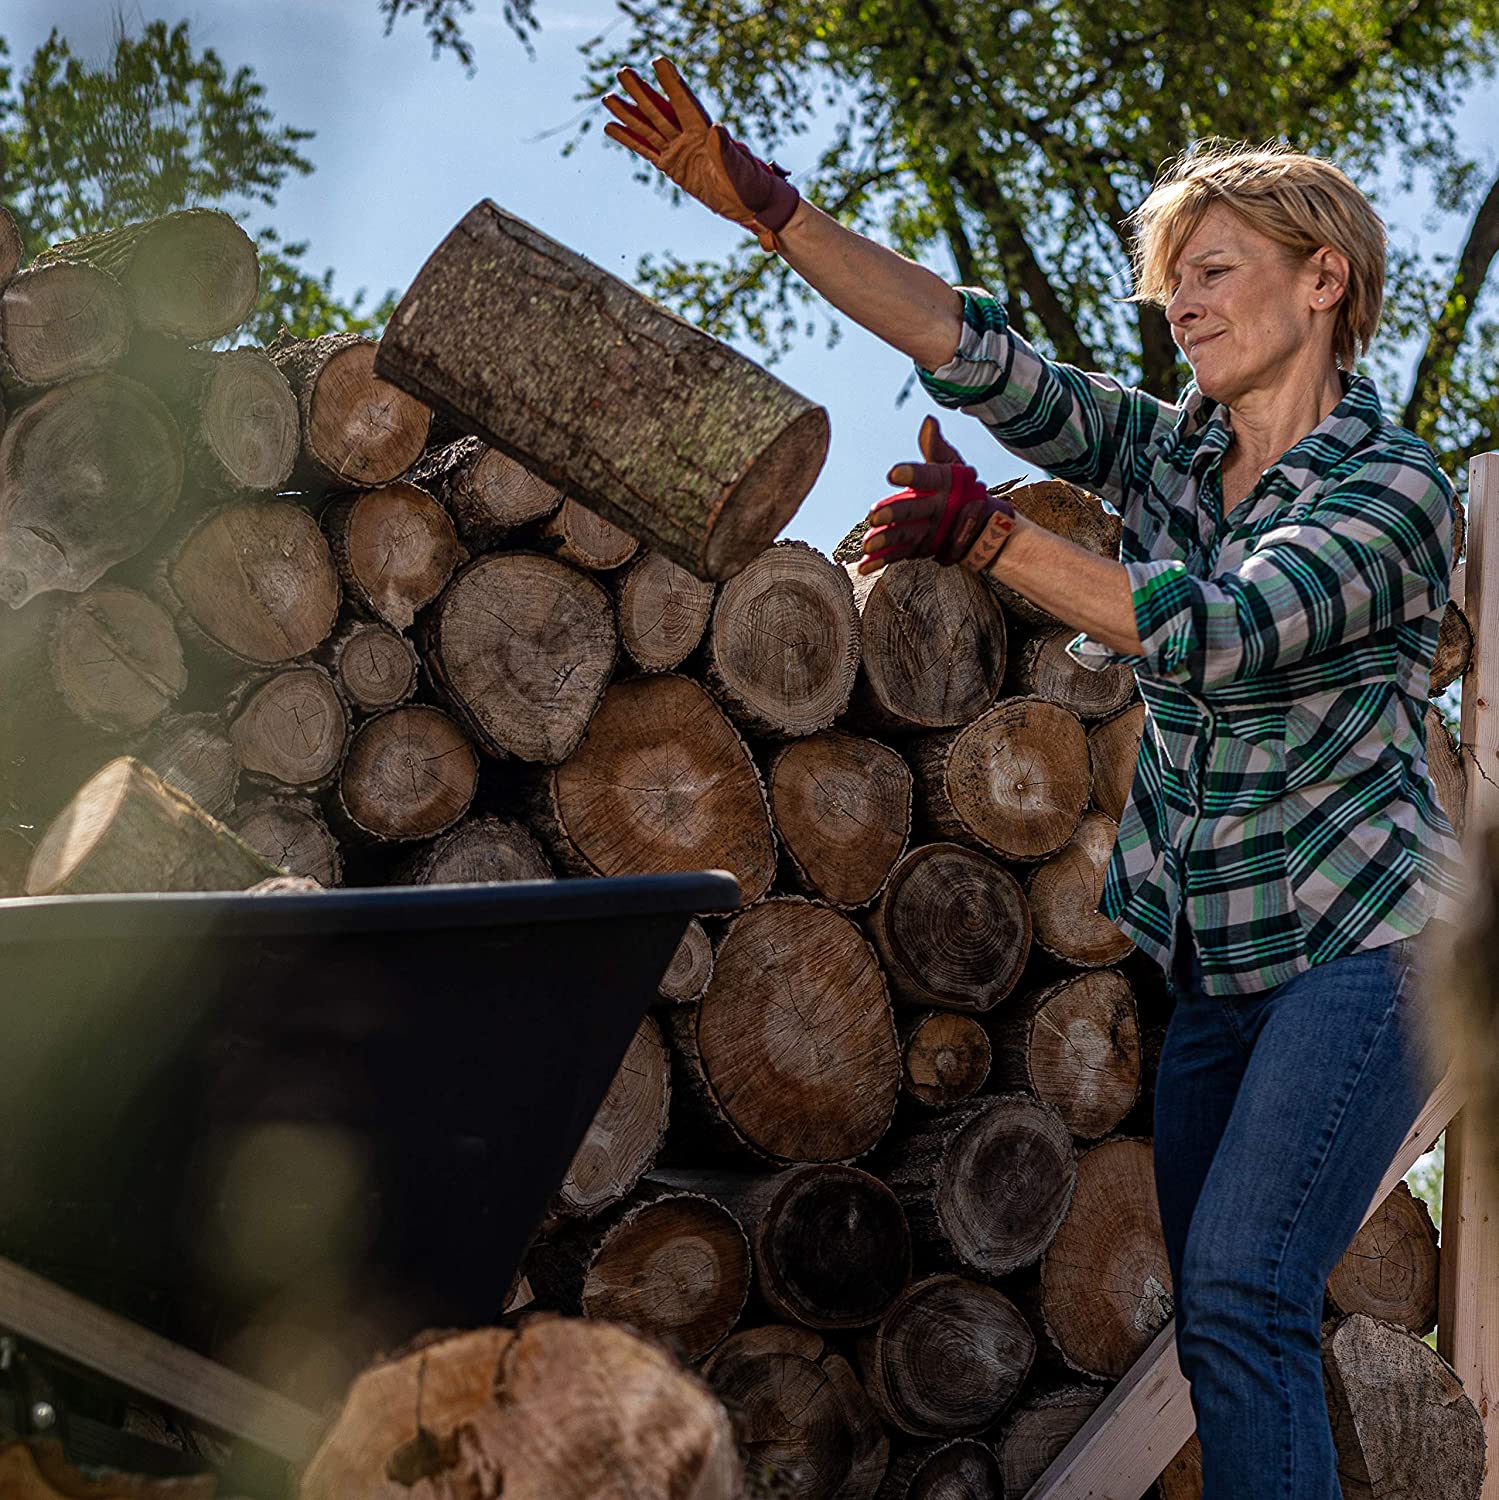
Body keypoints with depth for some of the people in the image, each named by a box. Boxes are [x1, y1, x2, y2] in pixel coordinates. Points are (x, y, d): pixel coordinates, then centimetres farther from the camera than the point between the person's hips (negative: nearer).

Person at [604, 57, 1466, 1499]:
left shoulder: (1393, 490, -11)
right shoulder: (1164, 448, 7)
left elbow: (1211, 630, -26)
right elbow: (973, 349, -4)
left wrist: (979, 530, -20)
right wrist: (763, 203, -13)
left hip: (1359, 944, -6)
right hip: (1209, 960, 7)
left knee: (1237, 1295, -19)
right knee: (1222, 1325, 5)